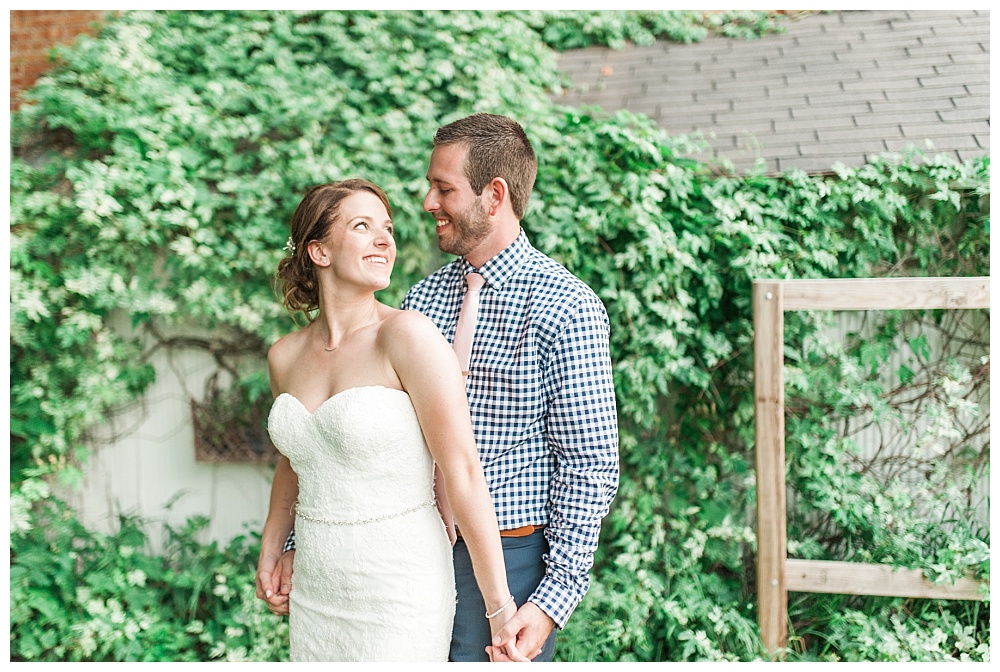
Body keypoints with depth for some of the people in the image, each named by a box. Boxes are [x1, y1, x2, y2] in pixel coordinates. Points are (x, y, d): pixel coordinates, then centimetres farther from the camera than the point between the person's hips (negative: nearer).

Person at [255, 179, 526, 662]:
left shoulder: (408, 334, -14)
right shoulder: (285, 355, 4)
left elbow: (462, 471, -16)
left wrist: (499, 606, -17)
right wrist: (270, 551, 29)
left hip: (401, 591, -5)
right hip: (317, 595, 6)